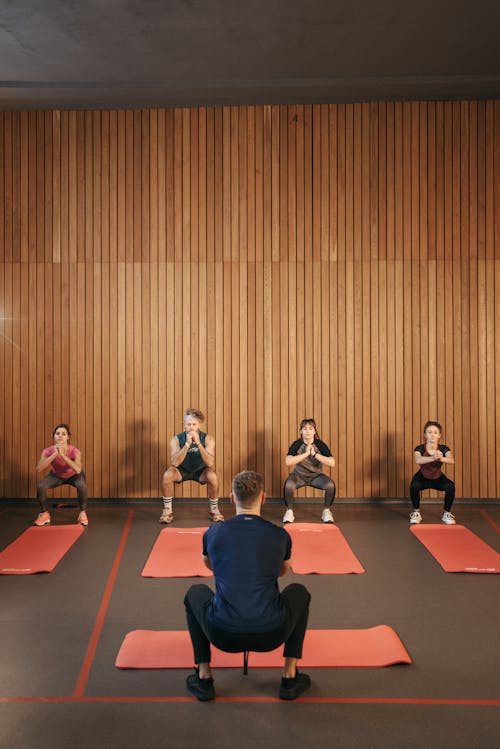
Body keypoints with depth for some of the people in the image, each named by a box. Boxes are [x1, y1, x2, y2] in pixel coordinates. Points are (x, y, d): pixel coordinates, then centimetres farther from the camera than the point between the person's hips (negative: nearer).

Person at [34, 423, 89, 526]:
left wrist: (62, 455, -52)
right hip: (56, 475, 2)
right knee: (40, 486, -24)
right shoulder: (48, 451, -27)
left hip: (73, 475, -2)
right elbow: (39, 469, -40)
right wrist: (54, 454, -46)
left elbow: (78, 470, -47)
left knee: (82, 485, -34)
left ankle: (83, 513, -9)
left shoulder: (74, 451, -32)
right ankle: (44, 514, 0)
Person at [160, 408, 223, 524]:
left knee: (213, 476, -31)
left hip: (200, 471, 0)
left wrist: (198, 443, -40)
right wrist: (187, 444, -40)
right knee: (167, 475, -29)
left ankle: (214, 510, -7)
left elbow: (210, 463, -31)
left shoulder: (207, 439, -19)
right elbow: (175, 463, -30)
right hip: (182, 470, 1)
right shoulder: (176, 439, -18)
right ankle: (167, 510, -10)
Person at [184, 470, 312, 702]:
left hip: (224, 636, 0)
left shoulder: (214, 534, 4)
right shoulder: (280, 536, 3)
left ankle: (203, 678, 24)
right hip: (271, 635, 0)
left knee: (195, 594, 31)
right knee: (299, 593, 31)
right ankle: (290, 678, 24)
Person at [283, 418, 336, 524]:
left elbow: (332, 463, -18)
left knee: (330, 485, -28)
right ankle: (289, 511, -8)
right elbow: (288, 461, -26)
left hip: (316, 475, 1)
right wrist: (306, 454, -29)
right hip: (299, 475, -1)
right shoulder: (296, 445, -10)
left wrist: (315, 454, -25)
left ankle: (327, 511, -3)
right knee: (288, 485, -33)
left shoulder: (320, 445, -8)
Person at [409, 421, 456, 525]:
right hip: (422, 477, -1)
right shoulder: (420, 448, -25)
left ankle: (447, 514, -1)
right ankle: (416, 513, -7)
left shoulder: (444, 449, -20)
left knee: (450, 487, -27)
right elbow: (418, 460, -48)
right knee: (414, 486, -32)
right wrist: (433, 458, -66)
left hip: (438, 478, 1)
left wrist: (441, 458, -62)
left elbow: (452, 461, -40)